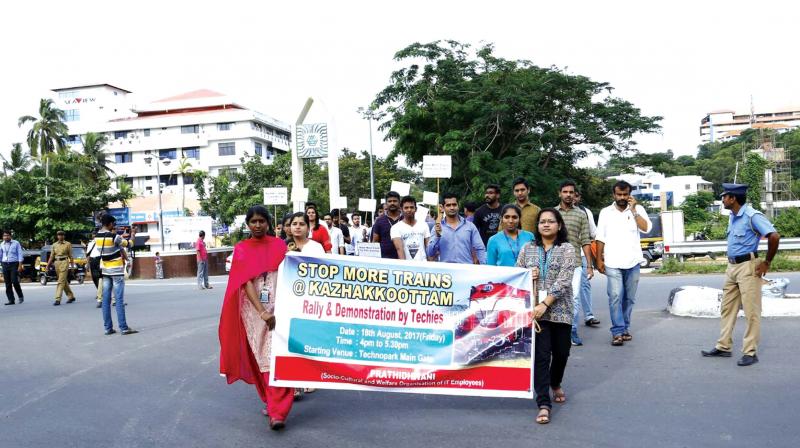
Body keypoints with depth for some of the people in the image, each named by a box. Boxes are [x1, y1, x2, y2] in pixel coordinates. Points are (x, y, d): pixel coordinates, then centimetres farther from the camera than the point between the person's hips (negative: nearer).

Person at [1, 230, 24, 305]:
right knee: (7, 283, 3)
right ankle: (11, 300, 8)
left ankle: (20, 296, 7)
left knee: (14, 281, -13)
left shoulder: (16, 243, 0)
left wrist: (20, 265, -9)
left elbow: (20, 254, -2)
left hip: (14, 264, -4)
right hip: (5, 265, 4)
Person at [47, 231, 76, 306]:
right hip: (57, 263, 5)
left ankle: (58, 299, -14)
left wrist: (72, 265, -1)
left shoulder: (68, 244, 0)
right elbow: (52, 256, 12)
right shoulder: (54, 245, 11)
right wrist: (48, 265, 4)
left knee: (61, 281, -11)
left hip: (64, 263, -5)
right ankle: (71, 296, 25)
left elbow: (70, 255, 1)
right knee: (64, 281, 12)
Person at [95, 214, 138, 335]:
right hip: (117, 271, -7)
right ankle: (124, 328, -5)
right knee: (119, 300, -6)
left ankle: (108, 328, 9)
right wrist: (132, 235, 14)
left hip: (105, 270, 7)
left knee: (106, 300, 6)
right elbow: (129, 244, -4)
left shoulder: (97, 237, 2)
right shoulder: (114, 236, -17)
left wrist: (121, 237, 26)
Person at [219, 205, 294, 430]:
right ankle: (272, 401, 18)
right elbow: (246, 283, -3)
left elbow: (289, 275, -2)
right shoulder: (241, 249, 5)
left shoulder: (279, 245, 4)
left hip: (279, 306, -1)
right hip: (253, 309, 1)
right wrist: (262, 312, -12)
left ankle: (277, 412, -5)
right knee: (261, 357, 7)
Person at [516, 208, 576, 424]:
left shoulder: (567, 249, 0)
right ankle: (544, 404, -4)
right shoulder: (528, 248, 9)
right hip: (535, 310, 0)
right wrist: (527, 275, -11)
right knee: (541, 355, -7)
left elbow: (563, 281, -10)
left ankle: (555, 384, 42)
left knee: (561, 352, 12)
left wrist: (545, 304, -19)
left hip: (559, 309, 0)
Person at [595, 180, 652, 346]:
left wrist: (633, 210, -11)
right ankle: (618, 332, -8)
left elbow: (646, 228, -11)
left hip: (632, 262, 1)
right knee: (615, 297, -10)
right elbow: (601, 238, 8)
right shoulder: (606, 212, 7)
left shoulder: (638, 209, 5)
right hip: (613, 263, -1)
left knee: (629, 298, 8)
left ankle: (625, 328, 21)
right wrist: (599, 260, 4)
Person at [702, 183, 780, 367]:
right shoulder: (732, 216, 11)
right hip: (732, 266, 9)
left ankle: (750, 352, 4)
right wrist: (732, 263, 18)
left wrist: (767, 262, -16)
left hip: (748, 267, -9)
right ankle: (723, 346, 20)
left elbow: (774, 236, -24)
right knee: (727, 308, 12)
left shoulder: (752, 216, -17)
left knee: (751, 311, -2)